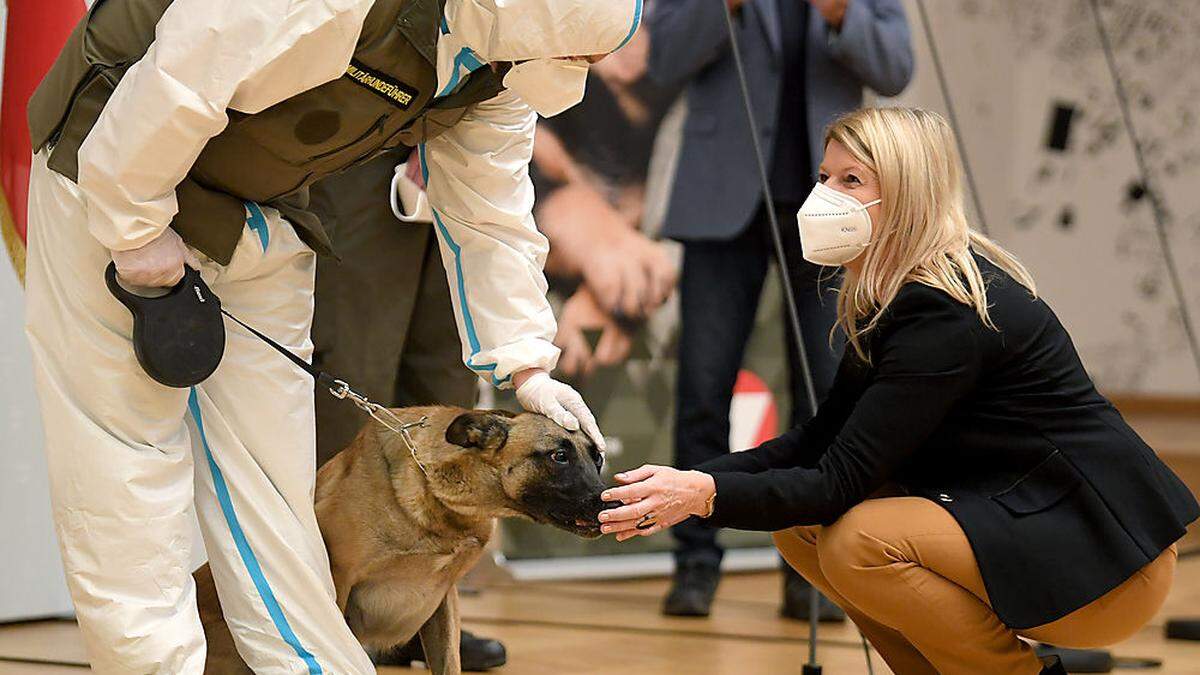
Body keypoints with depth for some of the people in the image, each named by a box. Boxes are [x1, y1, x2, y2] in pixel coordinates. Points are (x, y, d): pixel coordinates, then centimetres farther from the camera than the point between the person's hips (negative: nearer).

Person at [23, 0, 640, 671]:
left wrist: (528, 368, 0)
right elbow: (173, 86, -36)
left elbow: (492, 220, 3)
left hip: (257, 215, 7)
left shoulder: (494, 84, -9)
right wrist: (138, 227, -24)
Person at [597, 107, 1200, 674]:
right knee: (801, 528, 0)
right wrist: (691, 479, -6)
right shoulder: (888, 297, 6)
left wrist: (706, 496, -27)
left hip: (1104, 554, -9)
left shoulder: (947, 312, -23)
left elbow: (842, 480, -24)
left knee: (861, 542, -25)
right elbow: (822, 439, 7)